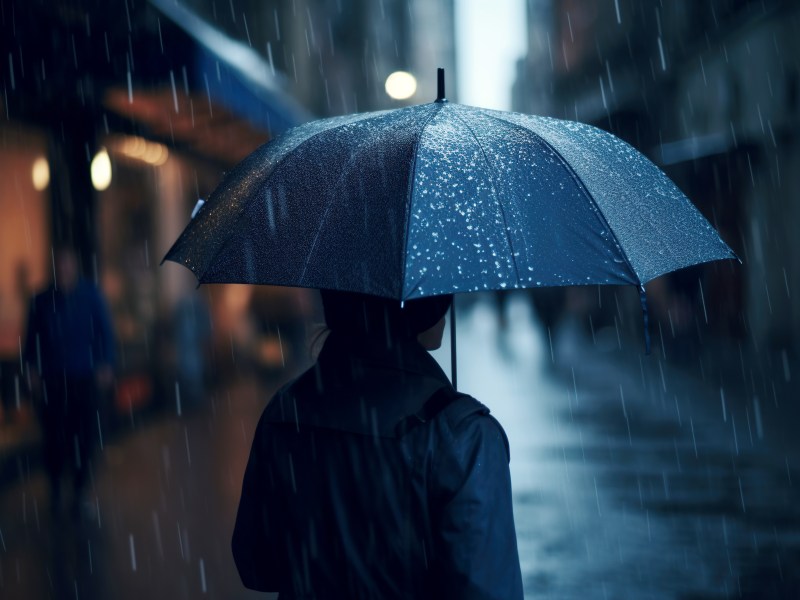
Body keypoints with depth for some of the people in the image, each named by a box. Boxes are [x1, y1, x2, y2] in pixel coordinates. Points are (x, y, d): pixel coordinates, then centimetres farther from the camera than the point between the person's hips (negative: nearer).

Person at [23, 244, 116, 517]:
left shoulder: (90, 294, -2)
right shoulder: (42, 300, -1)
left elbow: (105, 331, 0)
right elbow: (31, 337, 6)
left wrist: (106, 365, -7)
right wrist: (33, 370, 2)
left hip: (85, 378, 0)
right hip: (53, 379, 0)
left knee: (86, 434, 2)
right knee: (54, 435, -1)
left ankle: (80, 489, 16)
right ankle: (55, 488, 17)